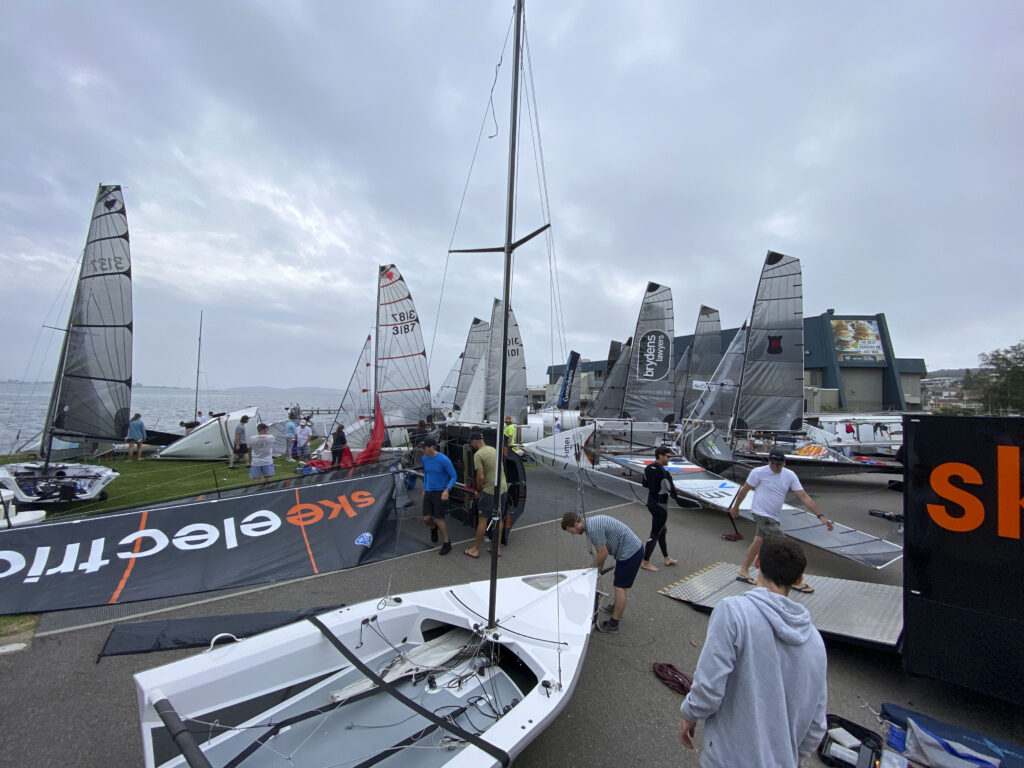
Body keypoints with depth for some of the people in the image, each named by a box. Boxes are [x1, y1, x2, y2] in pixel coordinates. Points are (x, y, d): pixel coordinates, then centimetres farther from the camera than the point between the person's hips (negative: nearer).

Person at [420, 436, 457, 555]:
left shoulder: (444, 460, -21)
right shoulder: (424, 458, -2)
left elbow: (454, 476, -13)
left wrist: (447, 490, -25)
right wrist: (424, 489, 21)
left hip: (440, 493, -5)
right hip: (428, 492, 5)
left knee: (438, 519, -2)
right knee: (426, 519, 4)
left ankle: (446, 543, 19)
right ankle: (433, 529, 40)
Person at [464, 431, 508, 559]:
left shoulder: (478, 454, -13)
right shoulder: (494, 450, 12)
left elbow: (480, 477, -18)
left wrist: (479, 490, 0)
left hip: (490, 490, -8)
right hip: (503, 488, 8)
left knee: (482, 519, 5)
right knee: (498, 518, 17)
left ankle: (475, 550, 16)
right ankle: (497, 548, 26)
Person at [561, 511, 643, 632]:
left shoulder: (593, 528, -25)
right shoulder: (591, 521, 7)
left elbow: (603, 553, -17)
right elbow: (600, 550, 17)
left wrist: (595, 567, 1)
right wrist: (595, 567, 19)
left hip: (629, 552, -10)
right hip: (634, 548, 10)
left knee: (620, 587, 0)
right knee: (619, 584, 26)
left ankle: (613, 624, 11)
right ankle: (617, 608, 44)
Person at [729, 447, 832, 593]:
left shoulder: (790, 475, 0)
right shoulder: (758, 472, -13)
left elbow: (804, 496, -2)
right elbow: (744, 490, -2)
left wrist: (821, 517, -8)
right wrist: (735, 507, 6)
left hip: (773, 517, 6)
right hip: (761, 514, -6)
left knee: (758, 541, 13)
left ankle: (743, 571, 25)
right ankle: (796, 581, 6)